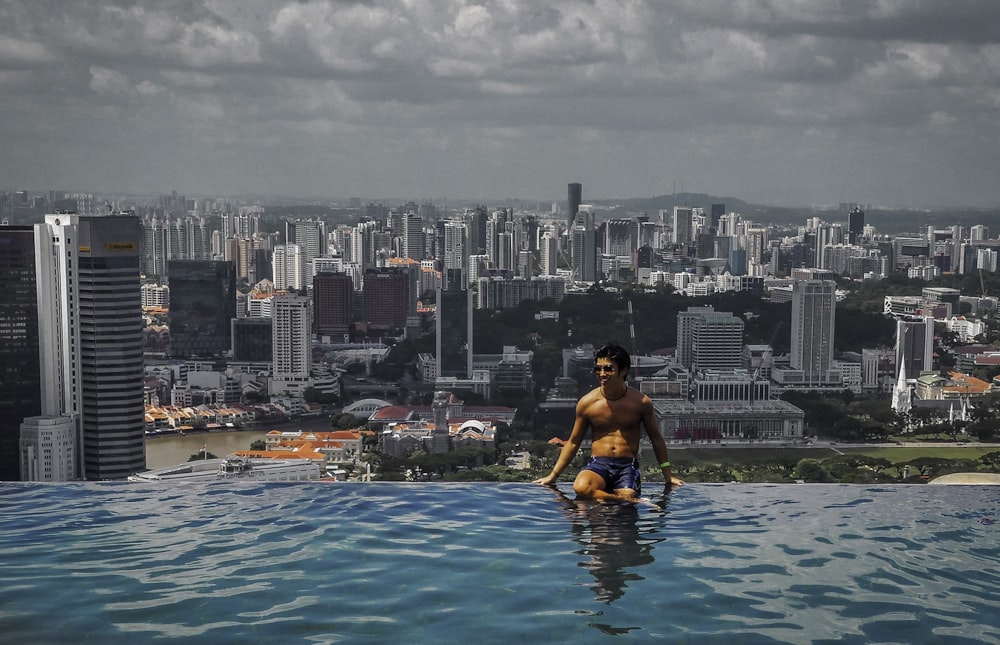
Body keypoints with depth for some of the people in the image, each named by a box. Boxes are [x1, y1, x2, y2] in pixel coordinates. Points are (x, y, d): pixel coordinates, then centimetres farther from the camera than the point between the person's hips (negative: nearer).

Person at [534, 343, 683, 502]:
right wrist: (553, 475, 11)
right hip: (598, 464, 1)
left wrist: (668, 475, 15)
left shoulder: (641, 402, 2)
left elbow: (656, 439, 15)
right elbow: (573, 442, 14)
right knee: (581, 488, -34)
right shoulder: (587, 402, 3)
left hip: (628, 466, -1)